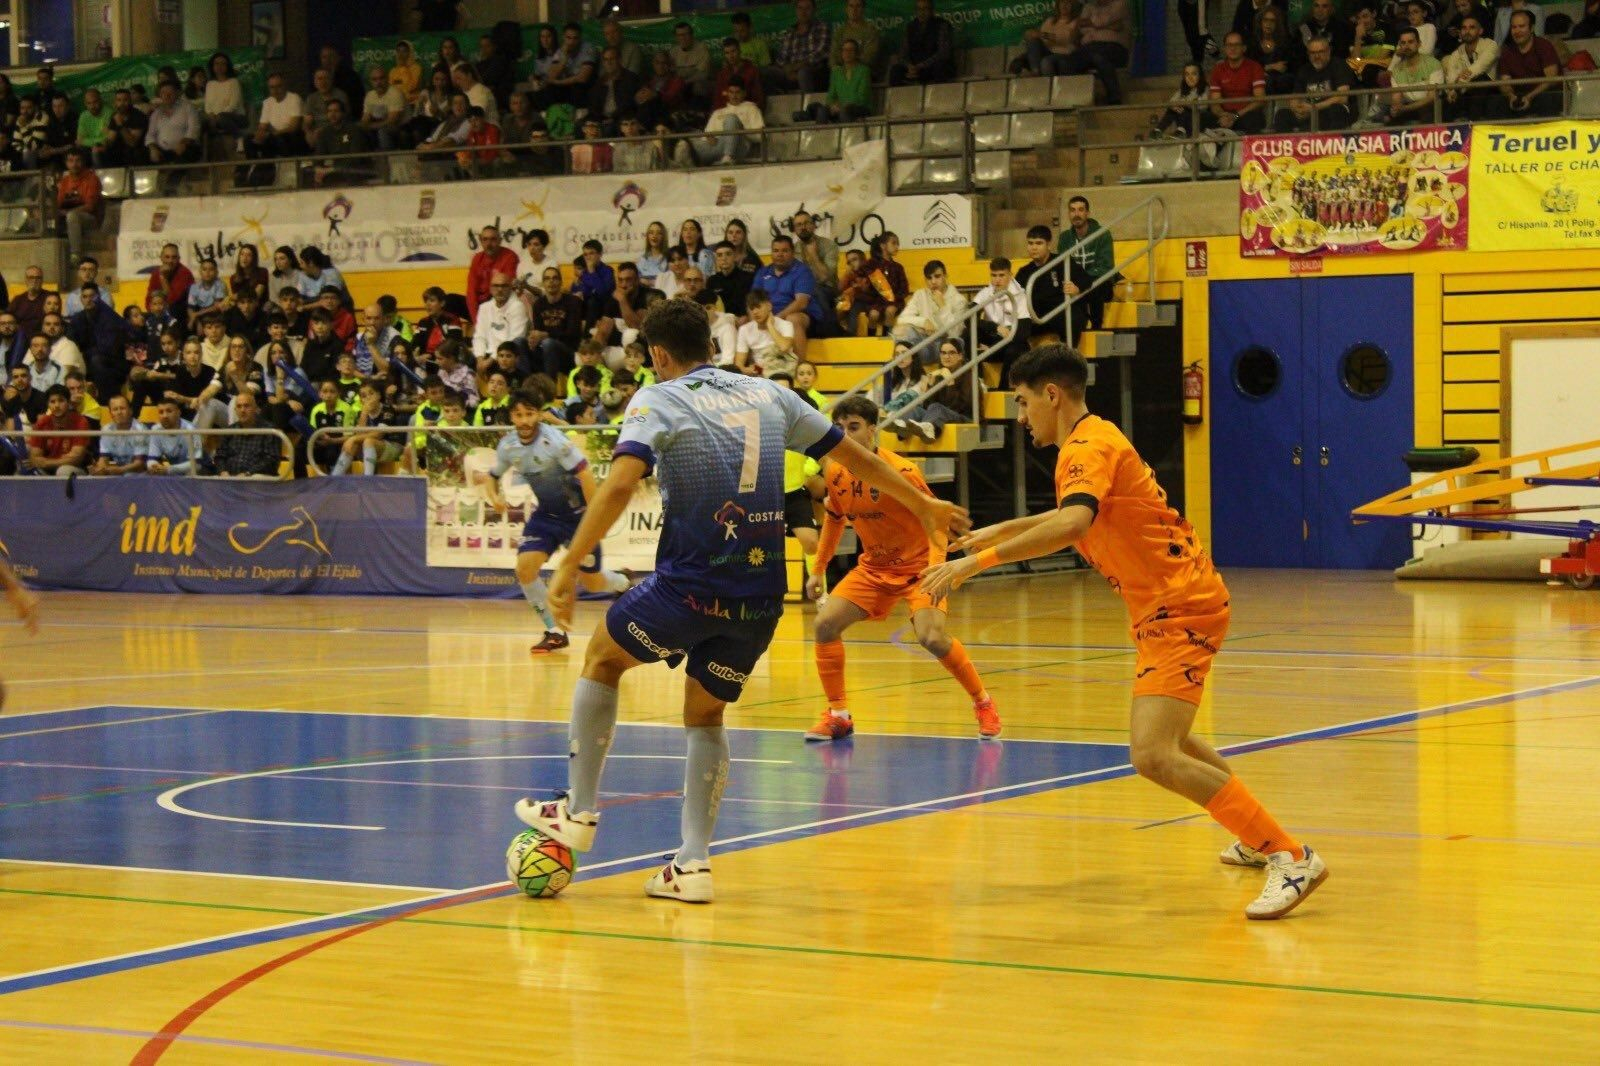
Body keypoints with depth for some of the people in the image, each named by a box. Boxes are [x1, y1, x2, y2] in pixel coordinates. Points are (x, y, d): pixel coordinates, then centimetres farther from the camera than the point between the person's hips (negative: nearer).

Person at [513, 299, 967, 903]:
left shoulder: (658, 400, -3)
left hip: (690, 584, -5)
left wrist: (569, 566, -21)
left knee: (602, 659, 20)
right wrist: (923, 504, 32)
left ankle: (579, 812, 19)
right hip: (761, 593, 5)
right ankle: (693, 864, 11)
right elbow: (851, 454, 20)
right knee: (705, 717, 20)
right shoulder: (767, 395, 13)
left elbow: (620, 484, -19)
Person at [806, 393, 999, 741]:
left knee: (931, 637, -26)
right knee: (825, 623, -11)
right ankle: (838, 715, 4)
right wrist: (818, 569, 15)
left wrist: (936, 568, -35)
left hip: (917, 566, -6)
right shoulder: (835, 473, -4)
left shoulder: (901, 472, -23)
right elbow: (834, 518, 15)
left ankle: (983, 703, -2)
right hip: (873, 566, 6)